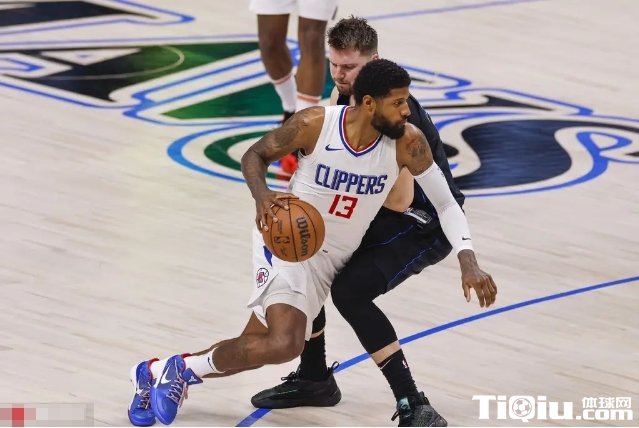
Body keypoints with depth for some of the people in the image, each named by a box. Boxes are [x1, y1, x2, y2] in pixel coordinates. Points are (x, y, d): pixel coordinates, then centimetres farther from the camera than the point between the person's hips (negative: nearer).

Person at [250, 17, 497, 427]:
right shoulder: (342, 95, -2)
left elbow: (401, 200, -32)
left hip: (426, 223, -9)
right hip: (382, 212, 9)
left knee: (350, 289, -25)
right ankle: (314, 378, 30)